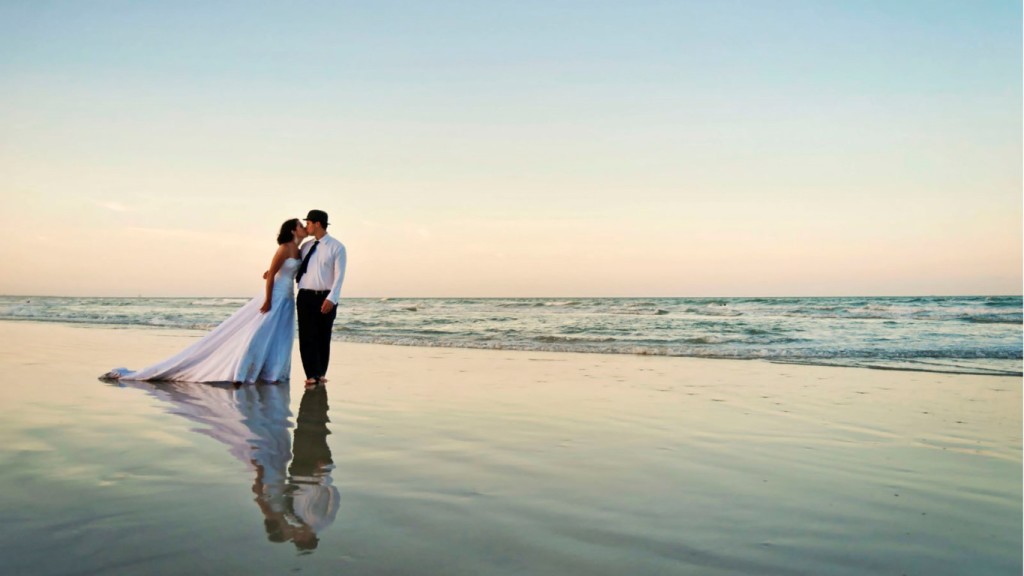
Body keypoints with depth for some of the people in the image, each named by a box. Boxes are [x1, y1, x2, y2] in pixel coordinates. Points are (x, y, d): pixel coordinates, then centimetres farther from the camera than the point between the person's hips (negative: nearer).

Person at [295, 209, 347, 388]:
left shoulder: (337, 247, -2)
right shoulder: (306, 246, 12)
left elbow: (339, 276, -9)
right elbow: (294, 269, 23)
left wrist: (331, 299, -18)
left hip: (326, 298, -3)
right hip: (306, 297, 3)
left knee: (323, 338, 5)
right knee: (307, 337, -3)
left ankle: (321, 374, 15)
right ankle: (312, 375, -2)